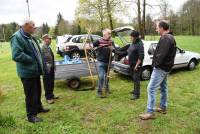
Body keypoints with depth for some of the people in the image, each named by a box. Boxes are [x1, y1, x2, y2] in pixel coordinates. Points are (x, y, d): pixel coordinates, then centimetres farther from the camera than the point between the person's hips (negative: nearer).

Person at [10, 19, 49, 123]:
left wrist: (42, 66, 12)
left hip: (35, 71, 9)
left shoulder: (30, 37, 15)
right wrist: (32, 60, -19)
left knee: (38, 92, 22)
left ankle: (38, 107, 40)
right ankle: (31, 116, 17)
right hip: (27, 72, -9)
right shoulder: (17, 37, -16)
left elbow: (37, 52, 23)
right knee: (31, 94, 2)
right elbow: (16, 55, -28)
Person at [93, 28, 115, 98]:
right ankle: (99, 91, 2)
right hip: (101, 62, -4)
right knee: (101, 76, -10)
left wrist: (112, 48, -27)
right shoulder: (99, 41, -9)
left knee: (107, 76, 19)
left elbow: (115, 49, -7)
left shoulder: (111, 42, 2)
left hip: (108, 62, 4)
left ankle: (107, 88, 38)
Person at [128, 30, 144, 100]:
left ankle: (137, 94, 0)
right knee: (134, 78, 19)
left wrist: (137, 65, -23)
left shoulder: (139, 44, -19)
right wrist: (129, 61, 17)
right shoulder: (133, 43, 10)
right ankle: (135, 90, 34)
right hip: (131, 64, 9)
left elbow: (141, 56, -24)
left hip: (136, 65, -9)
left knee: (136, 79, -6)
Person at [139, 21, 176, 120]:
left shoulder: (165, 38, -21)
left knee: (151, 89, -9)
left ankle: (150, 112, -3)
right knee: (163, 87, 20)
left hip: (161, 68, -11)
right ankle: (163, 107, 34)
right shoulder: (170, 38, 13)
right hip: (165, 67, 11)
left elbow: (161, 54, -28)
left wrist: (156, 64, -13)